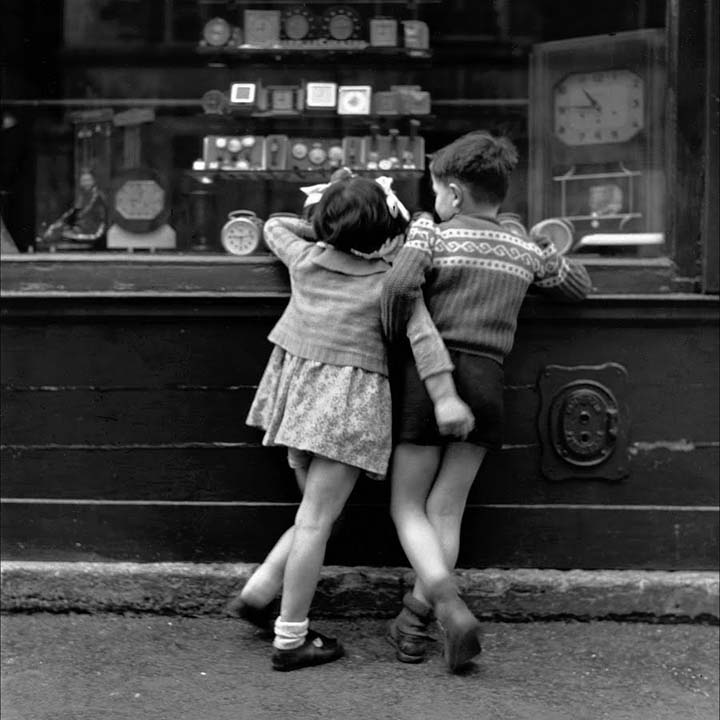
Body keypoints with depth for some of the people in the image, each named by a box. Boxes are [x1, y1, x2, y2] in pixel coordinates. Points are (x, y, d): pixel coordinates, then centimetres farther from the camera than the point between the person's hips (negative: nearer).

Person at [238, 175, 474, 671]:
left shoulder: (305, 258, 7)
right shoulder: (388, 280, -4)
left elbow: (275, 226, 27)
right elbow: (421, 333, -15)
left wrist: (320, 231, 28)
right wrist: (445, 397, -18)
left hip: (296, 387, 6)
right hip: (348, 401, -6)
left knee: (318, 511, 21)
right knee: (317, 519, -4)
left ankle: (263, 585, 11)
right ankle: (291, 639, 1)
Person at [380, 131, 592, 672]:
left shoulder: (430, 232, -1)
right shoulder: (526, 252, 11)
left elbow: (399, 286, -19)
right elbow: (580, 287, 27)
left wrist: (395, 342, -5)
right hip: (487, 380, 4)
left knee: (408, 506, 5)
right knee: (447, 509, 10)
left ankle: (449, 605, -14)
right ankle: (416, 615, 12)